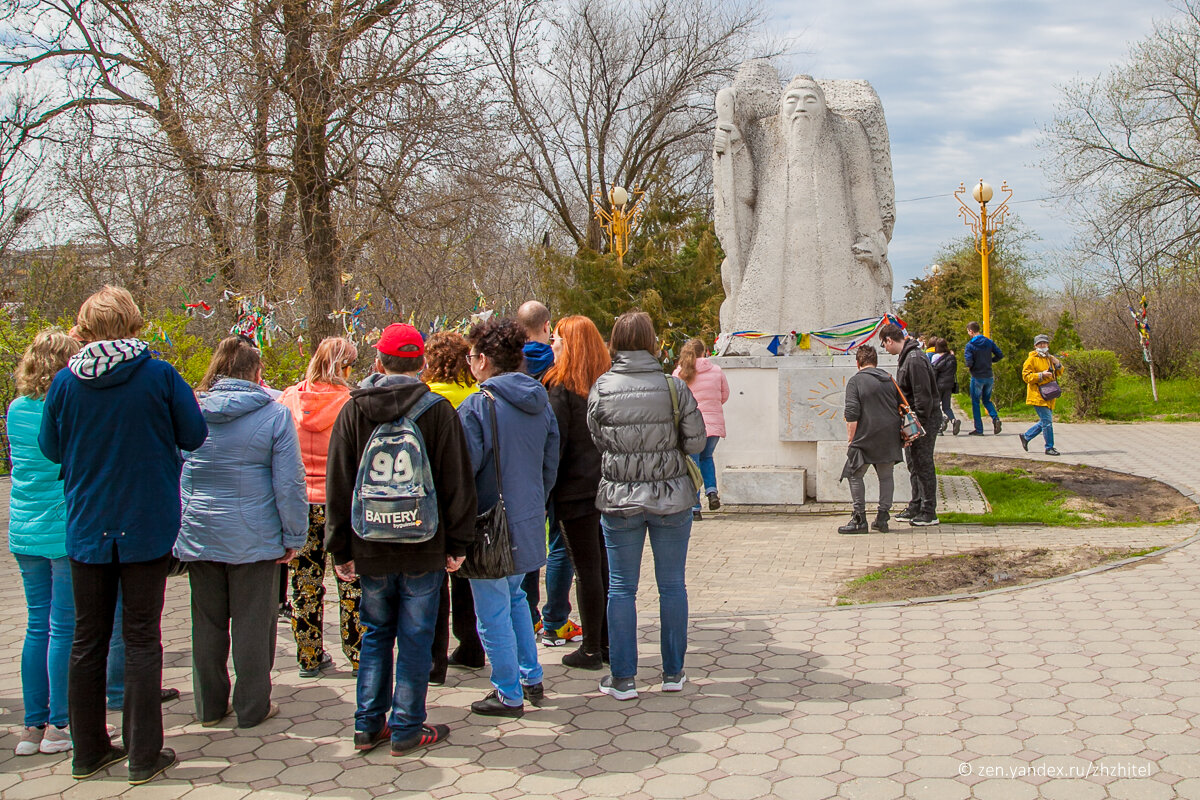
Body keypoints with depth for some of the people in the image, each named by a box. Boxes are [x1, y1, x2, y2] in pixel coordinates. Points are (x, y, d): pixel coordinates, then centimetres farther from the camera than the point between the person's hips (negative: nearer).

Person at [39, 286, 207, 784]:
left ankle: (88, 751, 22)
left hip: (86, 528, 2)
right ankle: (144, 754, 9)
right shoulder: (160, 376, -11)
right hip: (146, 527, -2)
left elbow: (51, 448, 7)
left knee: (88, 639, 13)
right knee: (141, 639, 5)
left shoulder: (65, 382, -4)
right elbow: (194, 435, -3)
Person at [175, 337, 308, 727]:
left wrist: (179, 527, 16)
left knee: (207, 623, 13)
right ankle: (252, 707, 16)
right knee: (252, 623, 7)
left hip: (198, 535, 3)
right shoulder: (274, 414, -9)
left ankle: (210, 706, 23)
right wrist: (294, 537, -3)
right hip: (253, 538, -3)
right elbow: (289, 483, -10)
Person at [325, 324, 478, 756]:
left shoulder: (353, 411, -1)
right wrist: (457, 543, 3)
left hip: (370, 550, 2)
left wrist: (340, 549, 9)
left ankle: (368, 725, 20)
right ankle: (407, 728, 13)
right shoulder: (437, 410, -7)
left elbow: (337, 486, 2)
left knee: (376, 634, 16)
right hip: (424, 550, -2)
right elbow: (457, 483, -5)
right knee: (415, 638, 7)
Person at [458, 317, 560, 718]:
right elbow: (551, 463, 10)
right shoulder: (539, 403, 4)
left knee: (493, 613, 5)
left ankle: (509, 695, 14)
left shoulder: (477, 406, -17)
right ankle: (532, 679, 30)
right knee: (514, 597, 25)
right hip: (528, 520, 7)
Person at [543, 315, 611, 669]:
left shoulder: (562, 388, -12)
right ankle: (607, 643, 21)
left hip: (576, 490, -6)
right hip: (609, 489, 6)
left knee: (586, 569, 0)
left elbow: (553, 443, -13)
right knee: (605, 566, 13)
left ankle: (591, 650, 7)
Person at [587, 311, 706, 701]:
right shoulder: (673, 386, -9)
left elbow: (594, 442, -2)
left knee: (622, 588, 8)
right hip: (671, 497, 0)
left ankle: (623, 678, 12)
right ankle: (673, 672, 20)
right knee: (672, 585, 11)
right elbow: (696, 441, -7)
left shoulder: (601, 389, -8)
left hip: (618, 499, 0)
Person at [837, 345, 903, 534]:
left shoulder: (855, 380, -5)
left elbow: (852, 413, -12)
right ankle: (882, 519, 13)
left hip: (866, 436, -6)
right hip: (890, 437, 6)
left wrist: (850, 437, -5)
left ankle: (859, 520, 2)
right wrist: (899, 436, 22)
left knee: (855, 475, 5)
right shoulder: (890, 379, 13)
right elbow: (901, 409, 16)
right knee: (886, 476, 13)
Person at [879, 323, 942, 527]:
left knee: (923, 464, -4)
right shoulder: (906, 357, 13)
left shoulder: (915, 360, -20)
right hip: (914, 420, 10)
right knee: (914, 464, 16)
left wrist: (919, 424, -21)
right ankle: (915, 508, 24)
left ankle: (929, 512, 2)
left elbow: (924, 396, -23)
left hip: (925, 420, -10)